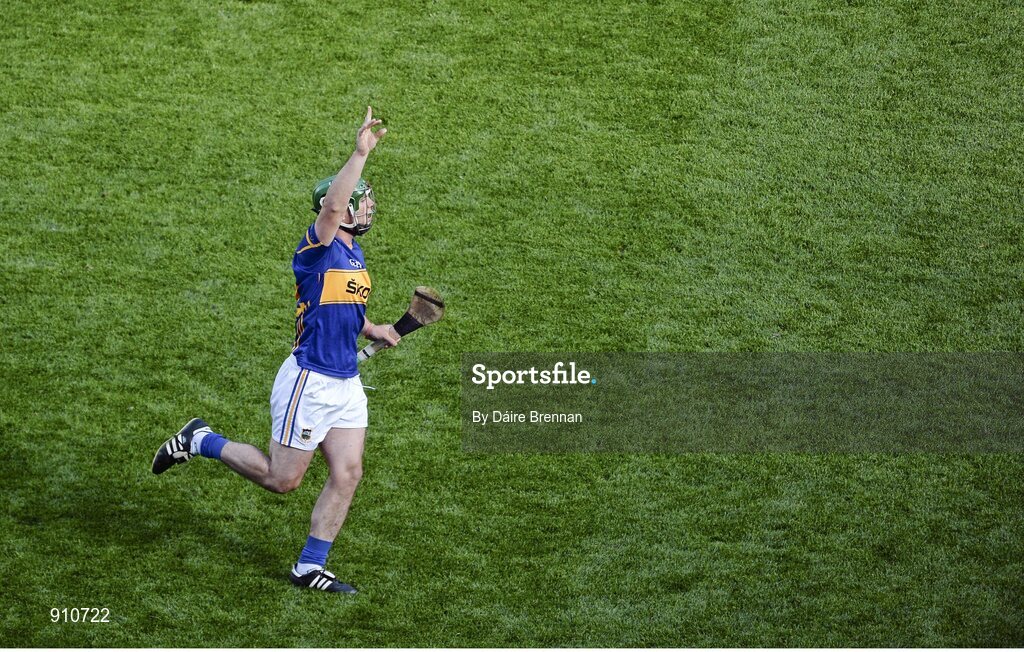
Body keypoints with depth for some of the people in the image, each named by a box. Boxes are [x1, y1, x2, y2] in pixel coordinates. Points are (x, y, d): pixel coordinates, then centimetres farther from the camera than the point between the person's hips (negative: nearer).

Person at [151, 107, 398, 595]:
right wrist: (361, 152, -43)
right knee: (281, 479, 0)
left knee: (347, 475, 3)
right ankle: (201, 442, 20)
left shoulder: (353, 253, 12)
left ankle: (309, 567, 12)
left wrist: (371, 329, 13)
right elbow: (331, 206, -37)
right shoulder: (318, 247, -15)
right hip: (309, 380, -8)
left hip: (346, 384, 8)